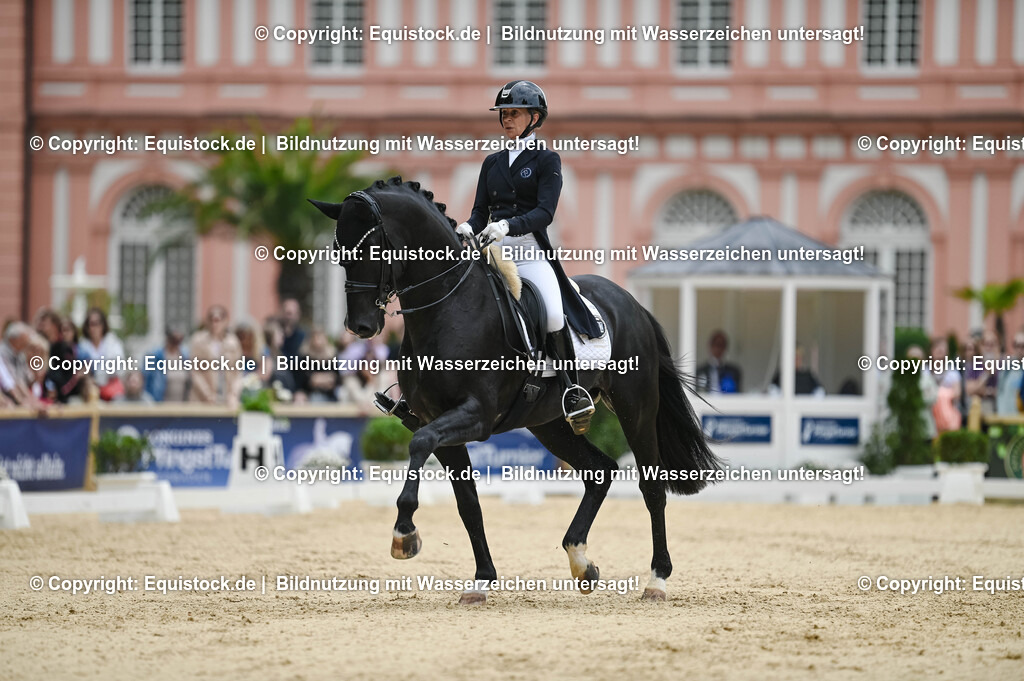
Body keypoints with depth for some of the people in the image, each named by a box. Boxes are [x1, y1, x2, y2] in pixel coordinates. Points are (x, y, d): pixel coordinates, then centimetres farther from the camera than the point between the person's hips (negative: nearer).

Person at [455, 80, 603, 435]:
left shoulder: (547, 161, 3)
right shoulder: (492, 163, 18)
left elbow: (545, 212, -9)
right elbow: (481, 210, 14)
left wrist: (508, 225, -27)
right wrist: (468, 227, -10)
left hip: (531, 250, -5)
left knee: (554, 315, -27)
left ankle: (573, 388, -14)